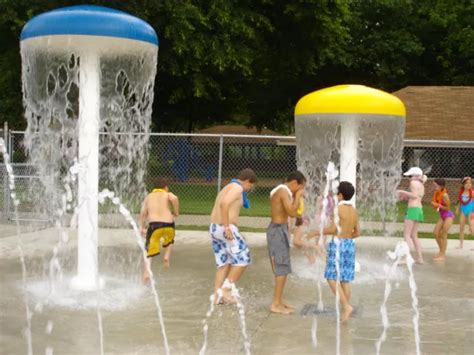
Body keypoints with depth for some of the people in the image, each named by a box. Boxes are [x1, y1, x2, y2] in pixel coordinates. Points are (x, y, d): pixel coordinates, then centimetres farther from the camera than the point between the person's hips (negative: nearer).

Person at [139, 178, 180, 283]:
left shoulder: (148, 197, 21)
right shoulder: (167, 194, 13)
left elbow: (143, 212, 13)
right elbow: (174, 198, -11)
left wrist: (142, 227, 17)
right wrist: (176, 212, 1)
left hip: (154, 224, 0)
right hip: (168, 224, 0)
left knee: (149, 251, 6)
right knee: (170, 241, 33)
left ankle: (146, 271, -14)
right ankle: (167, 256, 10)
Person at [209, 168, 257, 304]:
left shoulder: (228, 187, 21)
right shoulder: (237, 187, -9)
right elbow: (224, 203, -25)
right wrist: (227, 227, -25)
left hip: (214, 228, 9)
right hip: (225, 229, -9)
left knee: (224, 263, 14)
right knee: (243, 259, 1)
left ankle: (217, 295, 13)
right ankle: (226, 289, 0)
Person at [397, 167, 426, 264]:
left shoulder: (414, 182, -6)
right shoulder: (421, 185, 20)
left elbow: (414, 195, -19)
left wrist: (403, 192, -11)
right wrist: (406, 196, 18)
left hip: (413, 209, -9)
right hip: (419, 210, 9)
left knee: (406, 234, -9)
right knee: (414, 235, 15)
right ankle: (420, 258, 13)